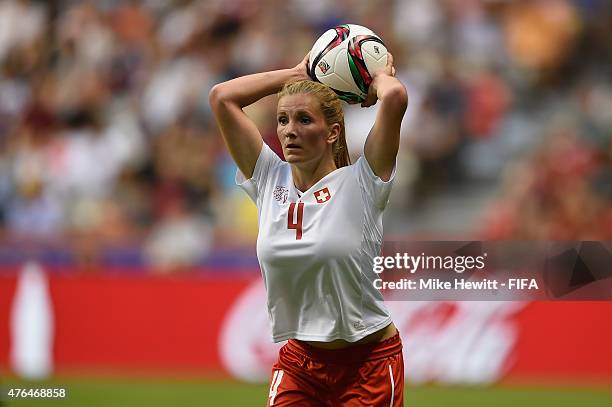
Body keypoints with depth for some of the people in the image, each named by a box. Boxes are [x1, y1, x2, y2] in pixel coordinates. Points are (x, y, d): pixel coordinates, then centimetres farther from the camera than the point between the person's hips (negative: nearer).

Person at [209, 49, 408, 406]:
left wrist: (380, 75, 0)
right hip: (298, 362, 3)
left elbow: (395, 97, -21)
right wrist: (298, 75, 10)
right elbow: (222, 97, 4)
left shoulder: (359, 183, -9)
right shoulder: (270, 180, 3)